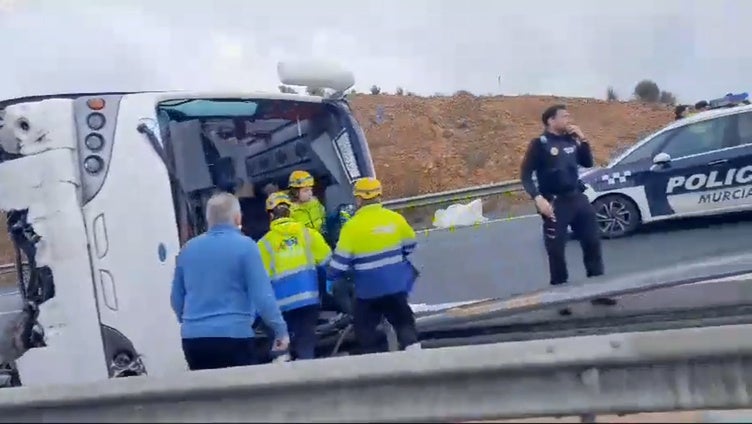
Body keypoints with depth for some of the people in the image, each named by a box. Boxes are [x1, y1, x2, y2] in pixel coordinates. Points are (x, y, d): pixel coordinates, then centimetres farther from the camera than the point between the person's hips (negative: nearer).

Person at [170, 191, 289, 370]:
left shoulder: (188, 248, 10)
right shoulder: (245, 246, -6)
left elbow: (176, 297, 19)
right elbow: (262, 295, -10)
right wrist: (281, 330, 0)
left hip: (193, 338, 5)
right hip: (233, 336, -5)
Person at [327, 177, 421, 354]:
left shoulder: (352, 226, -12)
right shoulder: (395, 218, -2)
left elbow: (340, 260, -11)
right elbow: (410, 246, 11)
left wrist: (330, 279, 6)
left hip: (368, 289, -3)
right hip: (396, 285, 3)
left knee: (365, 328, 11)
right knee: (403, 322, 16)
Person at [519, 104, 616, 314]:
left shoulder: (571, 140, 11)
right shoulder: (540, 144, -7)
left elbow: (587, 163, 17)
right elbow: (526, 174, -9)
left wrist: (583, 139, 3)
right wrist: (538, 198, -22)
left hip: (577, 198, 6)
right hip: (555, 203, -6)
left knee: (593, 243, 9)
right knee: (556, 251, -2)